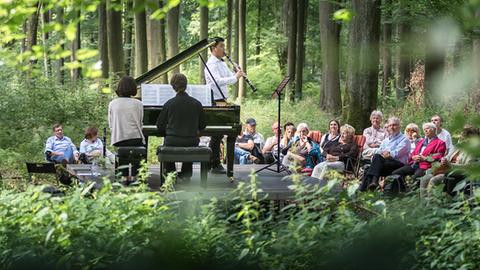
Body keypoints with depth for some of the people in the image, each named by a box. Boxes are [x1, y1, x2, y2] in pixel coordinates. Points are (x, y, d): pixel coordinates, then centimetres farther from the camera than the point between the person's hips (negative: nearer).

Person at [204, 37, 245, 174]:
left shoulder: (222, 63, 17)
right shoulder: (211, 64, -13)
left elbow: (230, 78, 17)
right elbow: (217, 81, -27)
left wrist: (237, 75, -4)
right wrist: (235, 77, -27)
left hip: (222, 101, 9)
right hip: (215, 102, -9)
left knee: (218, 133, 12)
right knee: (217, 133, -7)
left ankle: (215, 163, 19)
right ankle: (215, 165, -2)